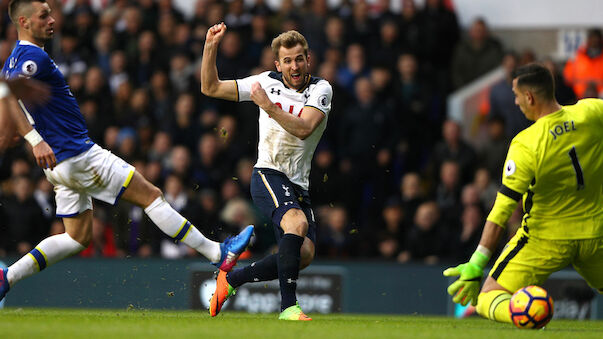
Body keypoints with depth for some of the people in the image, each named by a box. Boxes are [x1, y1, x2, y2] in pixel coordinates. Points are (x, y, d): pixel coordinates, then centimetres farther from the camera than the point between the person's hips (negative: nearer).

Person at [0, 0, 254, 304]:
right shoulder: (34, 57, -16)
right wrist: (36, 140, -39)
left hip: (60, 164, 10)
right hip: (79, 156, -10)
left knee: (78, 236, 15)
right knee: (151, 195, -4)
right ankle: (219, 254, -1)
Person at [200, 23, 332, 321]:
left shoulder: (320, 89, -1)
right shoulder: (267, 82, 3)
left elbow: (304, 129, -18)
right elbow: (210, 87, 6)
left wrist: (268, 106, -24)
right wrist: (211, 47, -5)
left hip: (298, 184, 3)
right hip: (268, 175, -3)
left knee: (305, 253, -12)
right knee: (297, 222, -31)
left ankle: (231, 279, 7)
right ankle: (288, 306, -31)